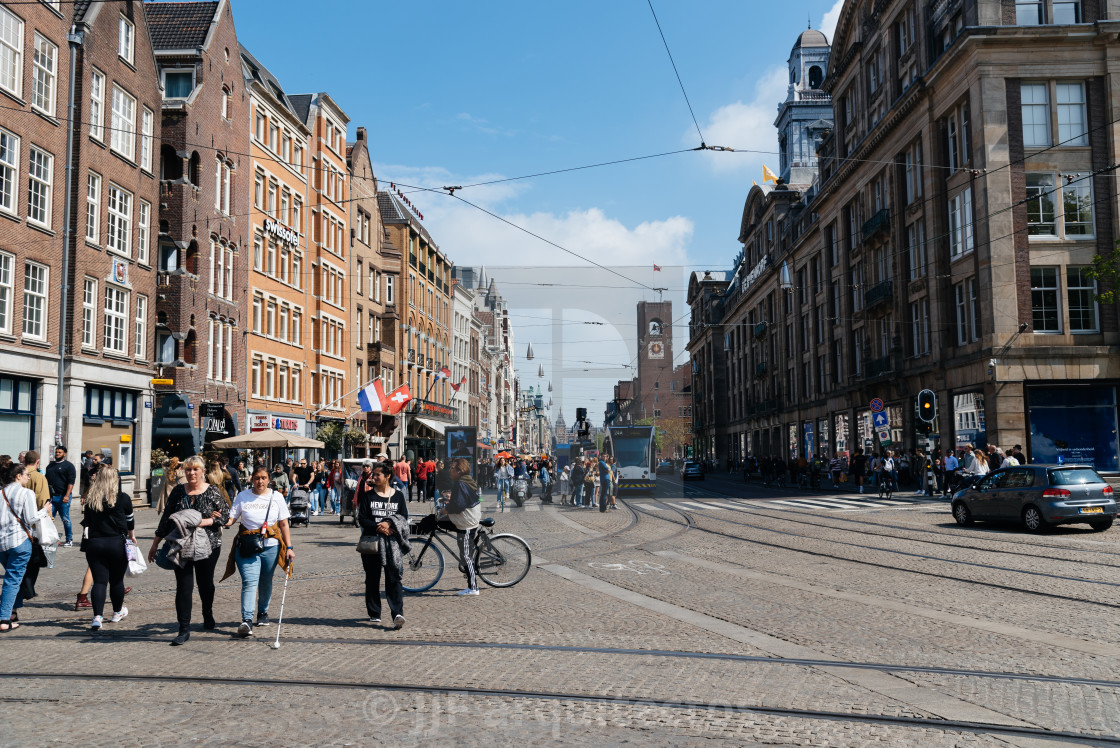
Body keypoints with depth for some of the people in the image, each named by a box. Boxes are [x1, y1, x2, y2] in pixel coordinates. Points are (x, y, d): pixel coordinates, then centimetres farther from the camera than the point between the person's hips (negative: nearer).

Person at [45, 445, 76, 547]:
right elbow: (47, 480, 24)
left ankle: (69, 540, 7)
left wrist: (67, 495, -18)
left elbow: (71, 482, -8)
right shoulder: (50, 466, 19)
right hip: (51, 497, 6)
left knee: (65, 519, -1)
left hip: (62, 497, -6)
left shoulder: (68, 465, -1)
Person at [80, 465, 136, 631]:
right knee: (117, 580, 13)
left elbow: (86, 522, 7)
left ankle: (97, 616, -11)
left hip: (94, 543, 2)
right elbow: (130, 521, 6)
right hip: (117, 543, -1)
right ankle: (118, 612, 30)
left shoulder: (89, 499, 0)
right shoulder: (123, 498, -6)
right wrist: (132, 536, 23)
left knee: (99, 581, 3)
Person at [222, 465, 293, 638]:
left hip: (270, 546, 2)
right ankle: (247, 621, -20)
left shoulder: (276, 497, 4)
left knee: (265, 583, 12)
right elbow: (231, 519, 0)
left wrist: (289, 547, 0)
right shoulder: (243, 496, 3)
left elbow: (284, 524, 5)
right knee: (249, 581, -15)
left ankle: (263, 612, 34)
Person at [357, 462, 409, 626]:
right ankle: (374, 614, 18)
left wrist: (389, 523, -15)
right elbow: (362, 519, -1)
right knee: (372, 578, 7)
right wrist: (378, 527, -16)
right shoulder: (368, 496, 6)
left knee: (393, 577, -11)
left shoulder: (398, 495, 7)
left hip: (392, 542, -1)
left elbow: (403, 518, 3)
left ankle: (398, 613, -19)